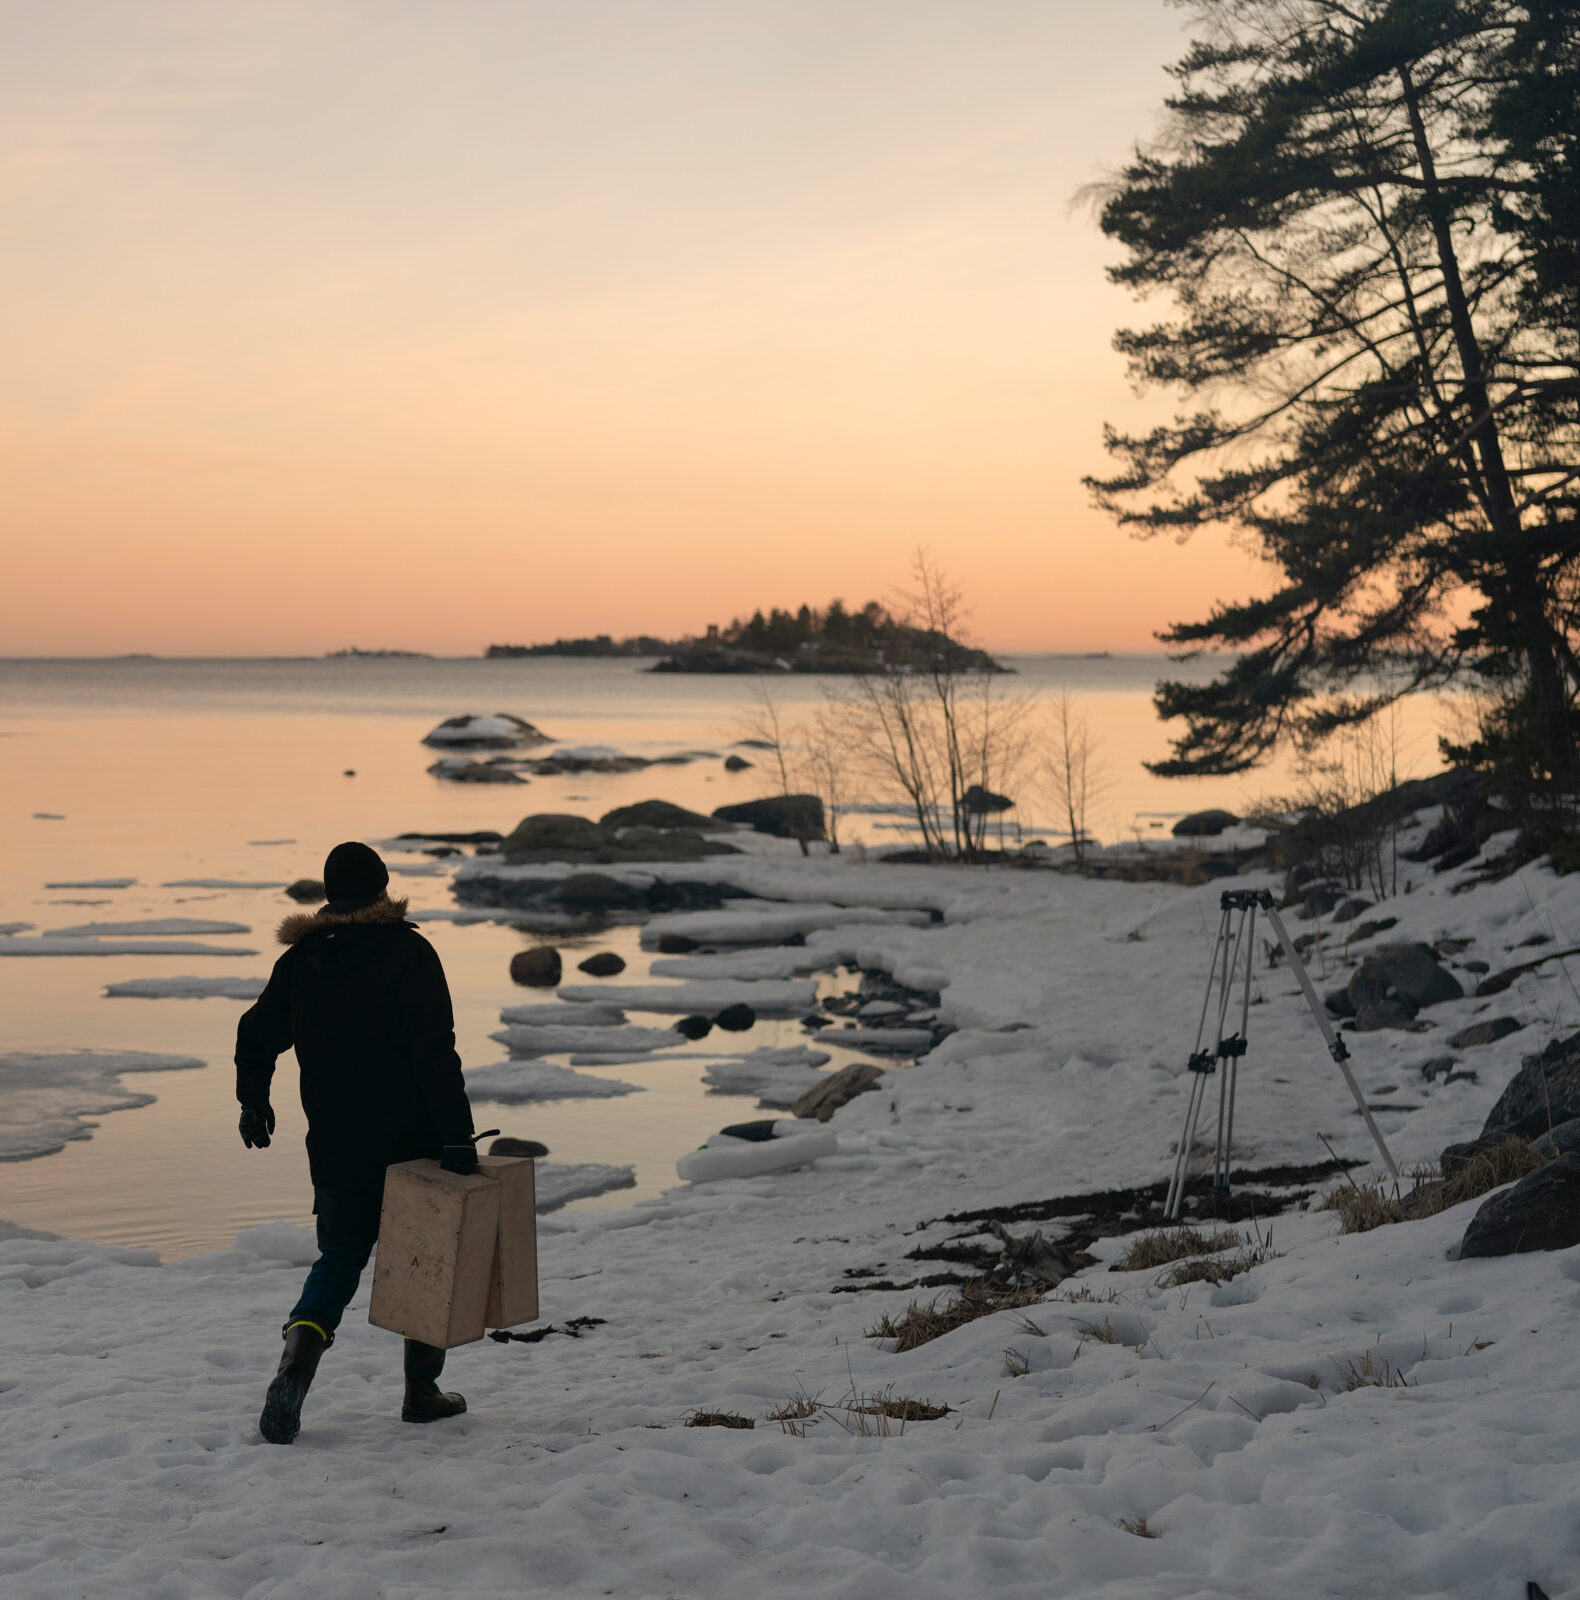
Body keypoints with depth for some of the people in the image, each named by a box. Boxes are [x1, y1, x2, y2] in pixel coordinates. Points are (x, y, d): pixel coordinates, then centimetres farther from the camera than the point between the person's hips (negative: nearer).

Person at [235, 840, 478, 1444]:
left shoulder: (298, 961, 5)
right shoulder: (407, 952, -10)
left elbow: (256, 1036, 13)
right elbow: (435, 1053, -17)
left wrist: (254, 1103, 29)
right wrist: (457, 1137, -16)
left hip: (336, 1151, 4)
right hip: (412, 1145, -4)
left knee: (337, 1262, 13)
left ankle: (294, 1371, -10)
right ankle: (421, 1391, 17)